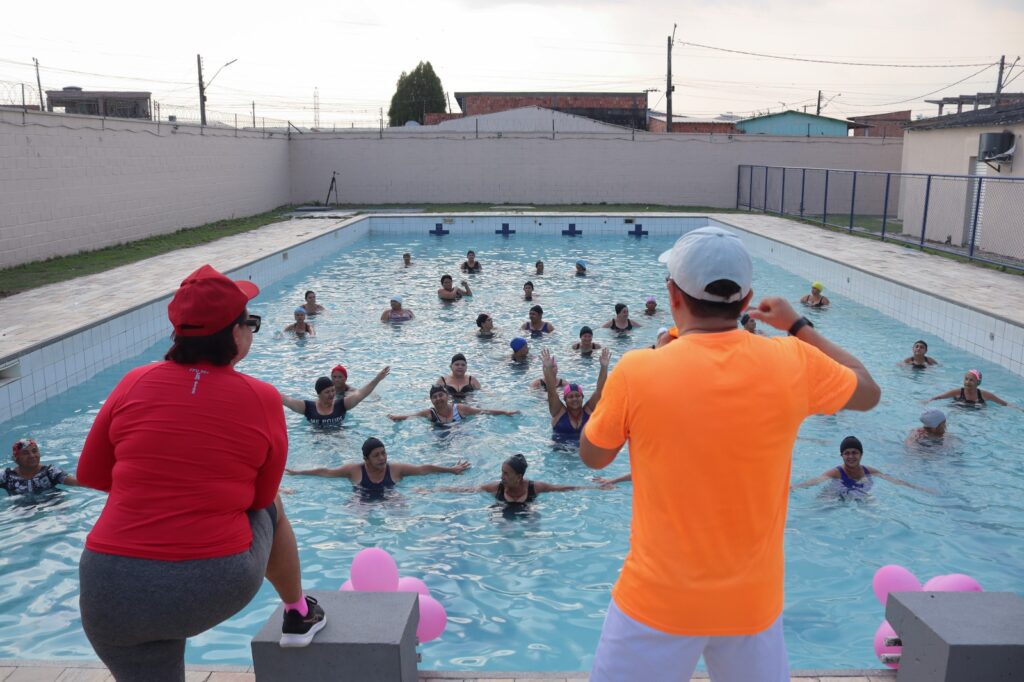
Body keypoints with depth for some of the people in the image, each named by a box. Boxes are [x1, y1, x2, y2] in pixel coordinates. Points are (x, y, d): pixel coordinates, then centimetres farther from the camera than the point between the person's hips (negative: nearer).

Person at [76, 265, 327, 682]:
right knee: (270, 508, 28)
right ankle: (300, 616, 46)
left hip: (113, 590, 1)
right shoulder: (262, 399, -5)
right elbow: (260, 497, 6)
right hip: (219, 586, 0)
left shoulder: (134, 384, -1)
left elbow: (90, 475, 10)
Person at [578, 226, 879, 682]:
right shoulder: (793, 363, -11)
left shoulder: (638, 371, -18)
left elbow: (592, 456, 0)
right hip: (752, 601, 3)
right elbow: (868, 392, 10)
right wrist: (798, 327, 19)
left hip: (658, 602, -2)